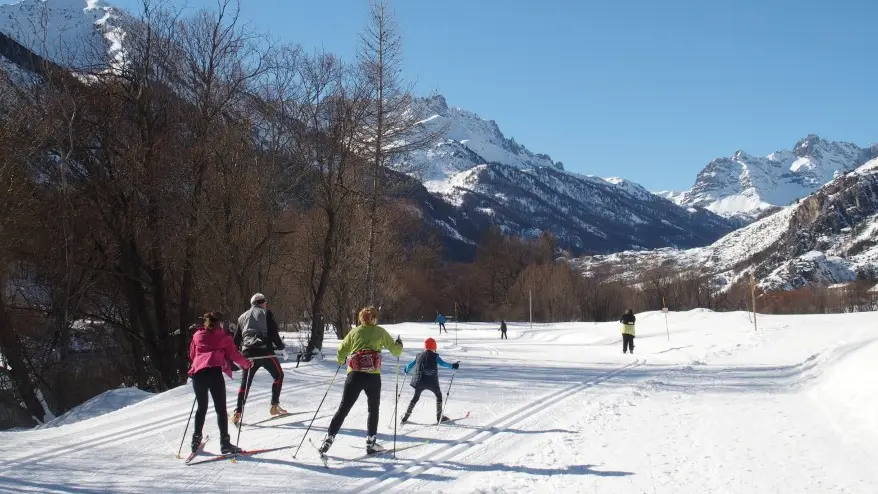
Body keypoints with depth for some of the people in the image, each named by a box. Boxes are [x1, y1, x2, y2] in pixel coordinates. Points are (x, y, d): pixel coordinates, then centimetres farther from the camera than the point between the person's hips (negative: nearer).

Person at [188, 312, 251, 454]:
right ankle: (225, 442, -9)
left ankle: (196, 439, 17)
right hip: (214, 371, -3)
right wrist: (246, 363, 26)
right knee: (220, 408, -2)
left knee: (202, 407, 18)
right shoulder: (223, 336, 14)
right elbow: (234, 354, 11)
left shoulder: (197, 335, 22)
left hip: (197, 371, 3)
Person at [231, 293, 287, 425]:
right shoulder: (266, 313, 6)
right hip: (264, 351, -4)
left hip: (247, 352, 4)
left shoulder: (242, 317, 21)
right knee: (278, 375, 13)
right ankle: (274, 406, 7)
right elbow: (273, 333, -5)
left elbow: (236, 340, 20)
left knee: (245, 382, 10)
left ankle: (237, 413, -1)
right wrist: (280, 346, 7)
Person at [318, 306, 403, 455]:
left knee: (343, 408, 6)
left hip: (354, 375, 1)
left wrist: (341, 361, 31)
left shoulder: (354, 332, 10)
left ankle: (329, 439, -2)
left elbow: (341, 353, 8)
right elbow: (396, 351, 9)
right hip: (373, 376, -1)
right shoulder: (380, 332, 6)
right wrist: (399, 344, 31)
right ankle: (371, 442, 14)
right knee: (373, 408, 17)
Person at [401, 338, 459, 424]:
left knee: (415, 397, 18)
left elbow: (410, 365, 18)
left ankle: (405, 417, 15)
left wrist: (407, 370, 36)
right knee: (439, 395, 18)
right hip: (432, 382, -3)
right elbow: (442, 363, -17)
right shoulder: (435, 356, -4)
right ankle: (439, 417, 16)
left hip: (419, 381, 4)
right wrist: (452, 366, -13)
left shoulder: (419, 356, 8)